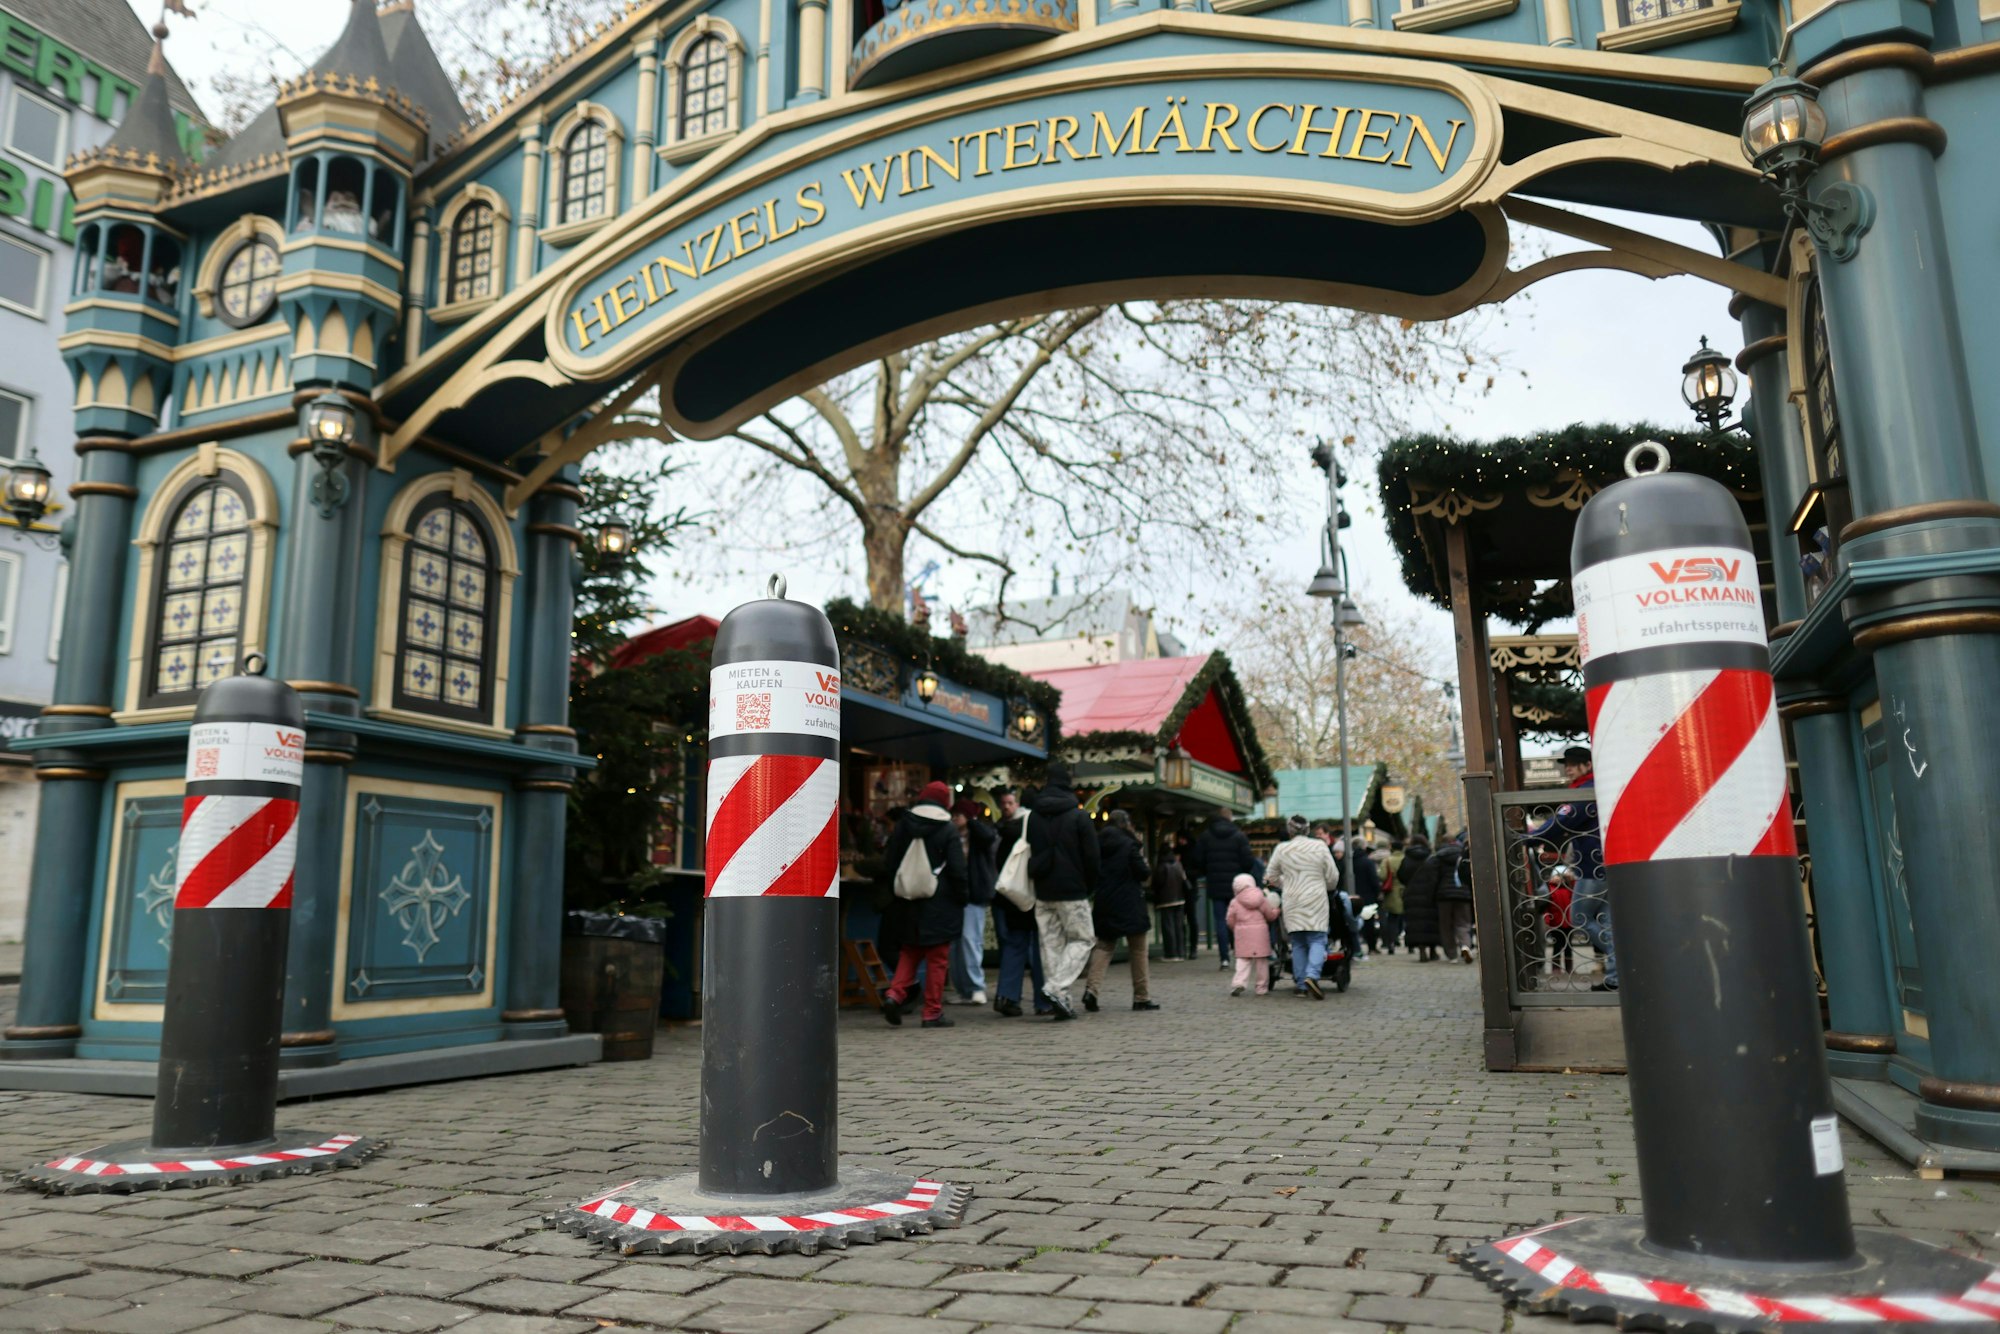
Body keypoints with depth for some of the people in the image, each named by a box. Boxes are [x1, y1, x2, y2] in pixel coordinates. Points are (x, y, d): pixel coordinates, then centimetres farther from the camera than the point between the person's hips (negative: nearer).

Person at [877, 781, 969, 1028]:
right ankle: (933, 1012, 4)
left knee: (909, 953, 16)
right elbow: (957, 870, -9)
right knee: (937, 959, 3)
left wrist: (899, 890, 17)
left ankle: (894, 993, -5)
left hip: (908, 903, 4)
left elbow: (889, 863, 8)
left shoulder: (903, 826, 5)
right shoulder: (947, 830, -7)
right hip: (939, 904, -4)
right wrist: (961, 898, 3)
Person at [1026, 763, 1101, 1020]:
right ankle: (1057, 988, -13)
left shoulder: (1032, 816, 7)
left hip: (1043, 892, 5)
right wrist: (1091, 888, 6)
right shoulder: (1078, 816, -7)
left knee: (1050, 943, 9)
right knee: (1082, 939, 4)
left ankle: (1060, 1000, 7)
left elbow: (1028, 854, 12)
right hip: (1072, 891, -5)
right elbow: (1091, 856, -5)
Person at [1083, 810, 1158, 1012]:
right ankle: (1141, 997, 12)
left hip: (1104, 904, 4)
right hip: (1129, 904, -4)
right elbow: (1143, 873, -9)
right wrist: (1146, 866, 10)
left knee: (1103, 946, 11)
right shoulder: (1129, 845, -11)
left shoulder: (1099, 844, 2)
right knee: (1137, 949, 7)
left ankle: (1091, 987, -9)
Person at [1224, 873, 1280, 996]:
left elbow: (1230, 921, 2)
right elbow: (1271, 916, 8)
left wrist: (1235, 930, 21)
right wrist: (1275, 910, 30)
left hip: (1243, 935, 0)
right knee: (1261, 961, 9)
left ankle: (1239, 982, -16)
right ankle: (1262, 987, 12)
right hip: (1260, 934, 1)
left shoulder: (1234, 902, 1)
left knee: (1243, 961, 2)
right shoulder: (1261, 899, 5)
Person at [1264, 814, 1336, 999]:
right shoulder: (1319, 846, -2)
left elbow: (1271, 876, 9)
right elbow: (1332, 876, 2)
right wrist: (1328, 888, 23)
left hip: (1292, 902, 2)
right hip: (1316, 901, -2)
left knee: (1298, 943, 10)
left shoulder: (1281, 849, 0)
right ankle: (1312, 975, -22)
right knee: (1317, 940, -1)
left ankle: (1301, 984, 10)